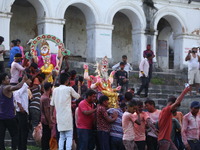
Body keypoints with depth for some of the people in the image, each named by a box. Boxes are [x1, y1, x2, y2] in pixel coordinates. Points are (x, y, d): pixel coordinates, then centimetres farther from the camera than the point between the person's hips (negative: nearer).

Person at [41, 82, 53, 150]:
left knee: (45, 137, 12)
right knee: (46, 137, -5)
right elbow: (46, 111, -20)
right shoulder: (46, 98, -18)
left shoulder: (43, 96, 13)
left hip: (44, 120, 10)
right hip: (46, 121, -10)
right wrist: (50, 122, -18)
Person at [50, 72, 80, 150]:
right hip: (67, 116, -5)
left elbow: (52, 104, 12)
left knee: (61, 137, 11)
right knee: (69, 136, -2)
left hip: (59, 116, 5)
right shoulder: (69, 89, -4)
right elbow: (78, 97, 10)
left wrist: (52, 115, 21)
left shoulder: (55, 90, 9)